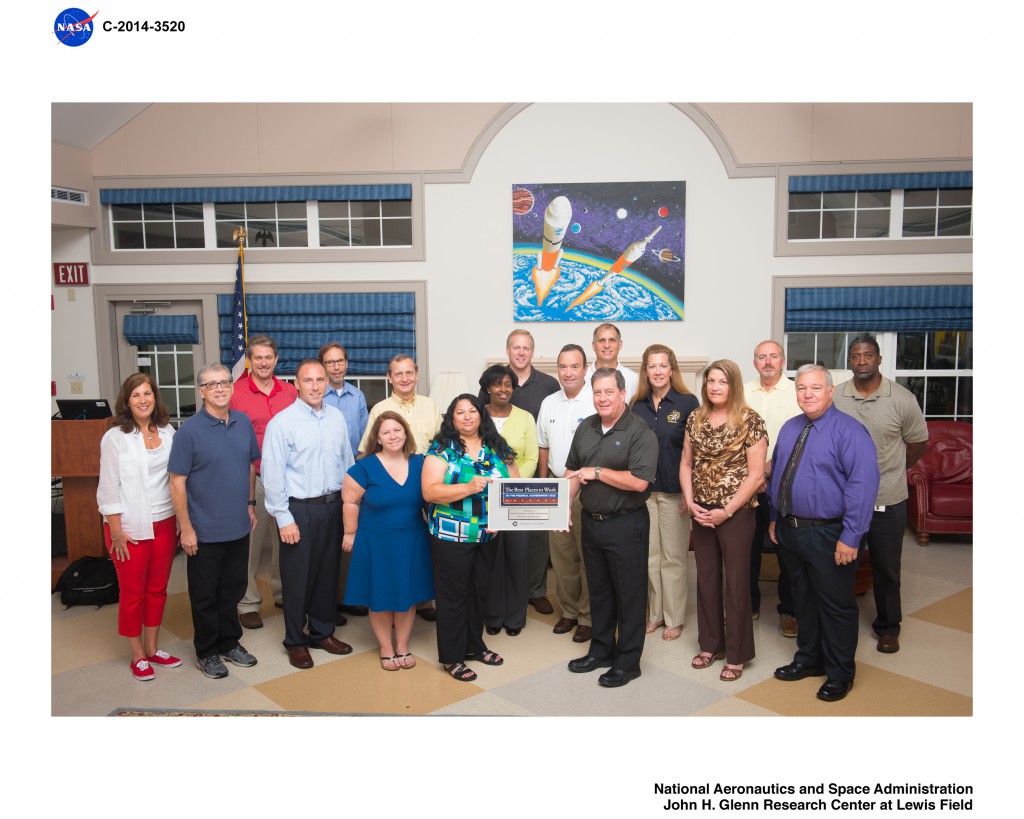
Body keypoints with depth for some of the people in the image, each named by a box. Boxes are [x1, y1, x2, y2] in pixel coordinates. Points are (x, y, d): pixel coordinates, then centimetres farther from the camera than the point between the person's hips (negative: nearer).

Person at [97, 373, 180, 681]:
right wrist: (116, 532, -9)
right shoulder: (114, 438, -8)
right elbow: (108, 488, -7)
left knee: (158, 589, 13)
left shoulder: (167, 432, 3)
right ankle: (138, 656, 21)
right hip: (131, 527, -4)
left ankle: (152, 649, 28)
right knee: (132, 593, 7)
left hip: (164, 524, 4)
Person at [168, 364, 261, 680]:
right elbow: (177, 481, -12)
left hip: (239, 527, 5)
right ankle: (207, 652, 26)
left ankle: (229, 643, 34)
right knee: (205, 595, 10)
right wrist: (186, 528, -13)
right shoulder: (189, 430, -13)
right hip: (205, 531, -5)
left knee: (232, 590, 17)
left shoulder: (243, 422, 2)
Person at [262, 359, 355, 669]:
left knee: (328, 573, 16)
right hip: (299, 509, -5)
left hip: (333, 506, 5)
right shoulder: (282, 422, -11)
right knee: (297, 578, 6)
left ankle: (322, 632, 33)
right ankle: (296, 642, 23)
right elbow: (273, 474, -12)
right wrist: (284, 518, -13)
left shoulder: (337, 418, 5)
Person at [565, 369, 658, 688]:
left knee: (629, 594, 6)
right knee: (598, 590, 18)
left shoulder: (640, 432, -14)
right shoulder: (586, 428, 7)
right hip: (591, 521, 7)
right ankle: (601, 651, 34)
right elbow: (573, 471, 13)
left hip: (626, 525, -6)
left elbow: (639, 481, -24)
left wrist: (597, 472, -17)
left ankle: (628, 661, 20)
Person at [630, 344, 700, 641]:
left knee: (673, 557, 5)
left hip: (674, 492, -4)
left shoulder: (688, 403, -5)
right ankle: (654, 613, 25)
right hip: (642, 490, 4)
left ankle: (674, 618, 19)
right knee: (649, 555, 11)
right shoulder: (637, 406, 7)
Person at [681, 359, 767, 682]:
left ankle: (737, 655, 20)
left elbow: (755, 474, -12)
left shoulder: (750, 421, -10)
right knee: (706, 579, 14)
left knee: (736, 583, 5)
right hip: (701, 512, 5)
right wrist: (690, 501, -4)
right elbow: (686, 464, 10)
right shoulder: (695, 419, 5)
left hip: (736, 513, -5)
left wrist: (726, 511, -14)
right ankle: (710, 644, 30)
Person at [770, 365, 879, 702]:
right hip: (789, 531, 7)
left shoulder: (849, 431, -15)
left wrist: (850, 537, -24)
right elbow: (776, 473, 18)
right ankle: (809, 659, 38)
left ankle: (839, 674, 24)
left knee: (836, 605, 6)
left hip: (828, 535, -7)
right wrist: (775, 518, 15)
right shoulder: (789, 428, 9)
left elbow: (863, 485, -21)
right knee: (803, 598, 20)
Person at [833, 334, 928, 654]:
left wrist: (891, 471, 8)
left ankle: (888, 627, 31)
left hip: (888, 500, -1)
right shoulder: (834, 398, -3)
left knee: (887, 568, 12)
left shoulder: (902, 399, -7)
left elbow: (918, 443, 4)